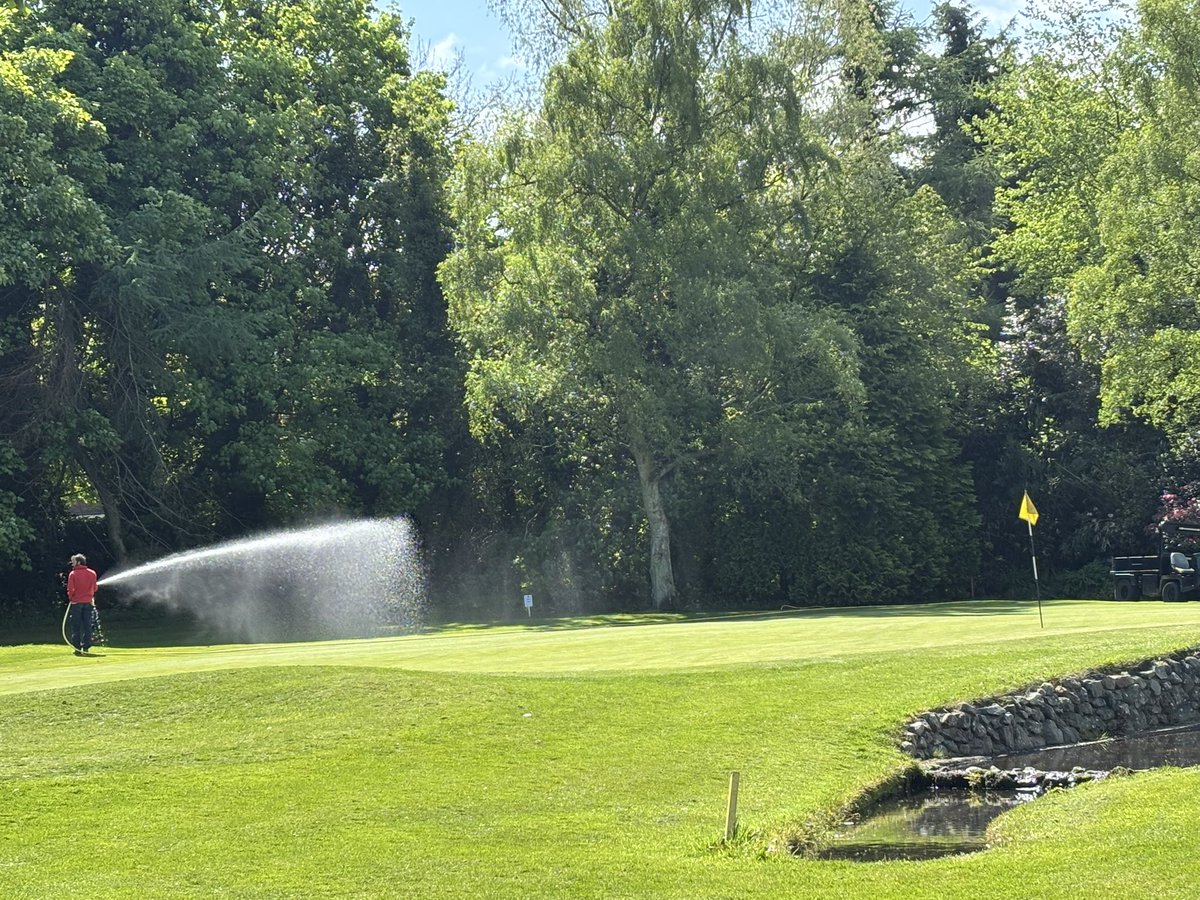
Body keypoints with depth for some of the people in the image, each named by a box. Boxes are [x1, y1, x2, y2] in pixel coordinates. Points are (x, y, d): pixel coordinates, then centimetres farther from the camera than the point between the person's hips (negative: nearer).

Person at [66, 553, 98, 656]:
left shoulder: (73, 574, -10)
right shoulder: (92, 574, 3)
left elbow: (70, 589, -10)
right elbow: (94, 588, 7)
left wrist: (71, 598, 7)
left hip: (76, 602, -3)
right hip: (88, 602, 3)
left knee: (76, 627, 4)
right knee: (87, 626, 8)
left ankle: (77, 648, 2)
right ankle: (86, 647, 5)